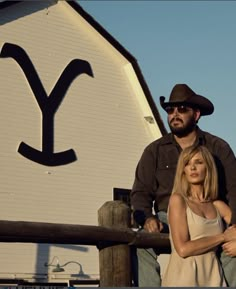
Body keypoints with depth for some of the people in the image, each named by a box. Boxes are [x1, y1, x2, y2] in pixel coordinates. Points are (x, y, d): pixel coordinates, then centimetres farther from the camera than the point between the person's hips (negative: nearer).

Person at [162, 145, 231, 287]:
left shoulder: (218, 206, 12)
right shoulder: (178, 199, 0)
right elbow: (183, 249, -9)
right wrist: (223, 236, -3)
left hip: (213, 277, 4)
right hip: (184, 277, -3)